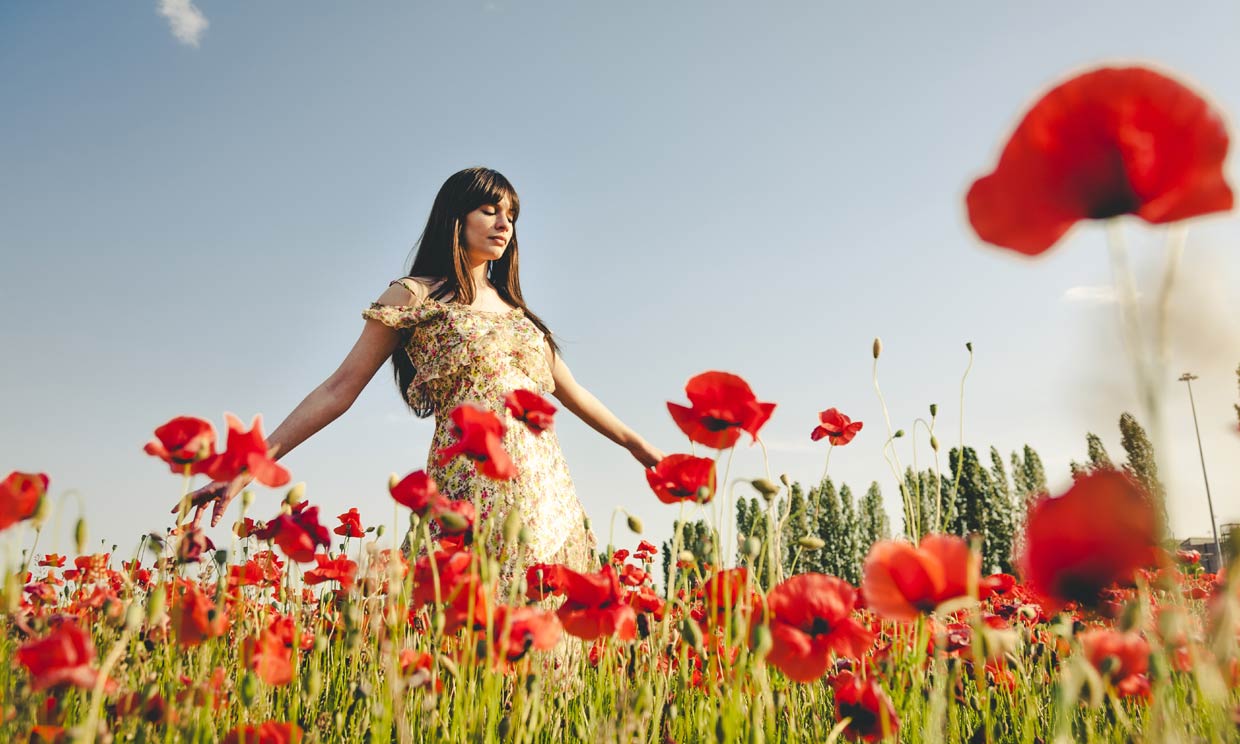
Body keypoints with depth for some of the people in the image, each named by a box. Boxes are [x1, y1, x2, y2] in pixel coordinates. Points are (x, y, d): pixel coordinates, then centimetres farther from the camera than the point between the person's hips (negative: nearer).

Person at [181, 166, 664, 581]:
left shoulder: (515, 309, 23)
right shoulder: (415, 296, 5)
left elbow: (570, 391, 28)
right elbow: (340, 388, 0)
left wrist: (640, 446, 30)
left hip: (549, 492, 6)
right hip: (475, 487, -6)